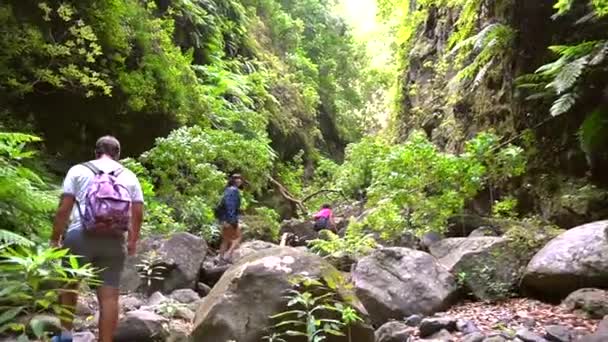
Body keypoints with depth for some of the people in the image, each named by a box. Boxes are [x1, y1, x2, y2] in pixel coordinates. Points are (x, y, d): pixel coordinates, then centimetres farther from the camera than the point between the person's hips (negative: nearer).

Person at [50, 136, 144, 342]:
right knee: (109, 296, 3)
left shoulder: (78, 170, 5)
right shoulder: (129, 176, 11)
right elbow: (138, 213, 6)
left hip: (80, 236, -1)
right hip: (114, 241, 1)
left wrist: (55, 236, 7)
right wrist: (133, 240, 17)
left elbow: (64, 209, -2)